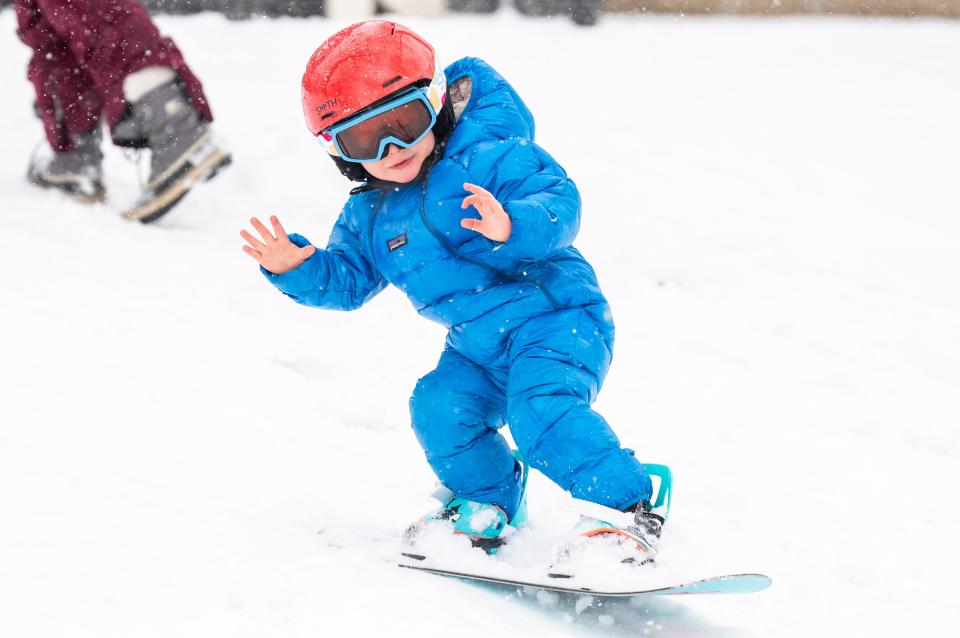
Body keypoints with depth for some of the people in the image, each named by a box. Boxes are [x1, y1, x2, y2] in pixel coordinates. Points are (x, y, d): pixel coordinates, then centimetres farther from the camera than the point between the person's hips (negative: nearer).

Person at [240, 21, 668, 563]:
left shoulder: (488, 156, -16)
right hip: (481, 347, 8)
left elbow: (559, 202, -24)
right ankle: (490, 502, 19)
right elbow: (347, 279, 13)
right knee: (440, 408, -8)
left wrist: (513, 226, -44)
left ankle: (630, 508, -20)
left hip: (555, 316, -7)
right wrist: (296, 268, -6)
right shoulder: (370, 214, 6)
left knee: (543, 409, -28)